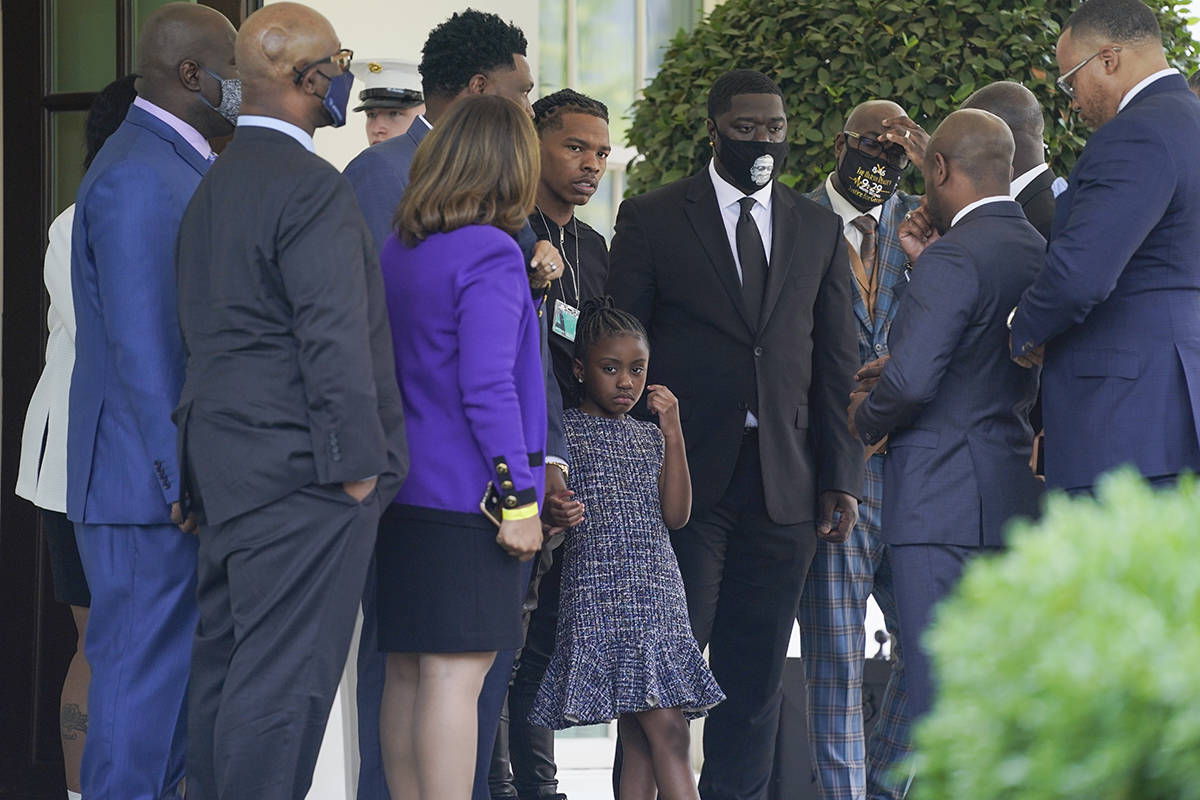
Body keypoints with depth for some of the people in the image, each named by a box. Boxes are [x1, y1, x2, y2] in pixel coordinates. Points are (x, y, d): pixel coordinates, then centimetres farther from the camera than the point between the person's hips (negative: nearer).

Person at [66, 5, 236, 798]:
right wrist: (185, 484, -22)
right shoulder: (138, 180, -16)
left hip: (187, 482, 10)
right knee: (145, 680, -6)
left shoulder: (175, 168, 17)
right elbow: (142, 349, -21)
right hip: (151, 491, -10)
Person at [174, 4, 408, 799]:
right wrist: (358, 463, -14)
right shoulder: (311, 188, -15)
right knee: (285, 674, -8)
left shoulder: (216, 185, 16)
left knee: (227, 661, 12)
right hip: (301, 470, -10)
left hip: (225, 461, 10)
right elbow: (333, 337, -19)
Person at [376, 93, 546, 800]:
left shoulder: (395, 252, 11)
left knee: (407, 674, 10)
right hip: (468, 500, -8)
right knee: (457, 674, -7)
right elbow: (487, 390, -18)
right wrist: (519, 499, -15)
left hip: (404, 496, 8)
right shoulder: (490, 255, -13)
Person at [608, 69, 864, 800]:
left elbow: (838, 362, 12)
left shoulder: (820, 229, 13)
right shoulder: (652, 219, 3)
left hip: (785, 485, 3)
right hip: (684, 476, -3)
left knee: (756, 679, 6)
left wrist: (841, 479, 5)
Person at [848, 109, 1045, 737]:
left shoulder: (954, 258, -15)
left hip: (943, 503, -9)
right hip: (1015, 499, 9)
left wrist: (865, 419, -2)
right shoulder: (1038, 252, 12)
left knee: (939, 692, -8)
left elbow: (911, 379, -22)